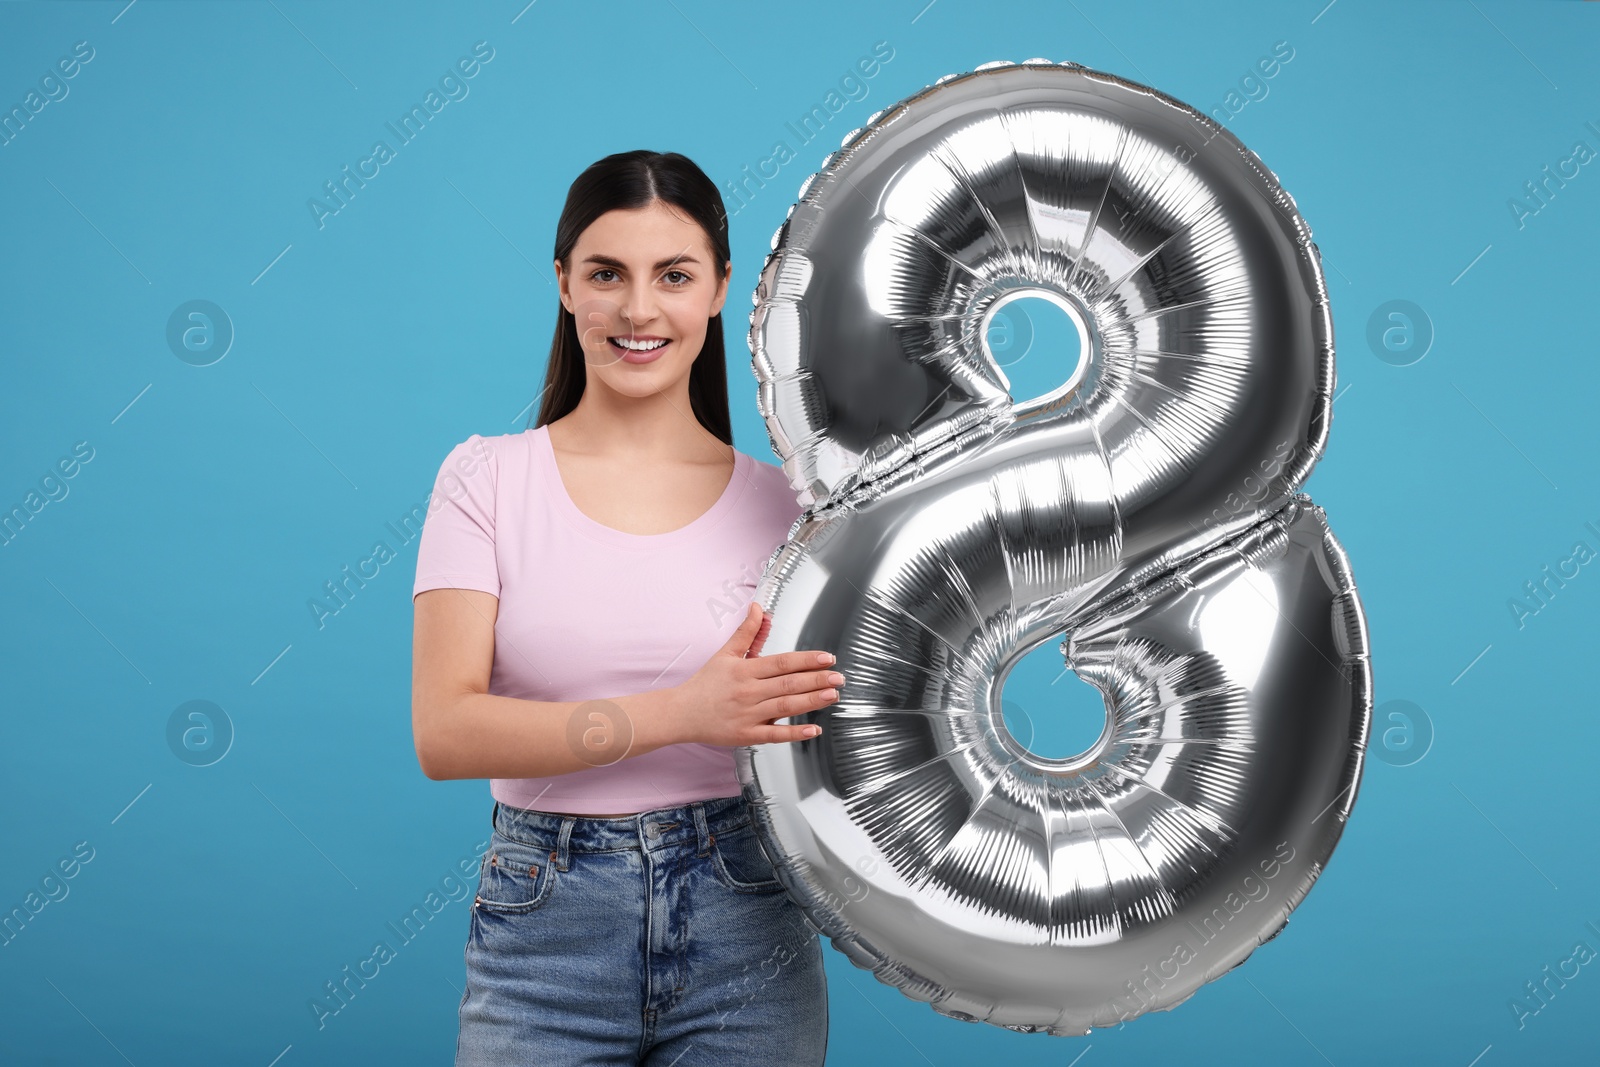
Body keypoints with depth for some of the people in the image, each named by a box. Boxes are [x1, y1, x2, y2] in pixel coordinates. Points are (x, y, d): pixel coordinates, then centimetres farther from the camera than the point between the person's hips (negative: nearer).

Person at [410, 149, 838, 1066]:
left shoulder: (779, 505, 3)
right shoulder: (488, 478, 0)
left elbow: (819, 731, 7)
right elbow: (445, 733, -11)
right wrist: (680, 713, -20)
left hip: (743, 931, 1)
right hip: (544, 932, -1)